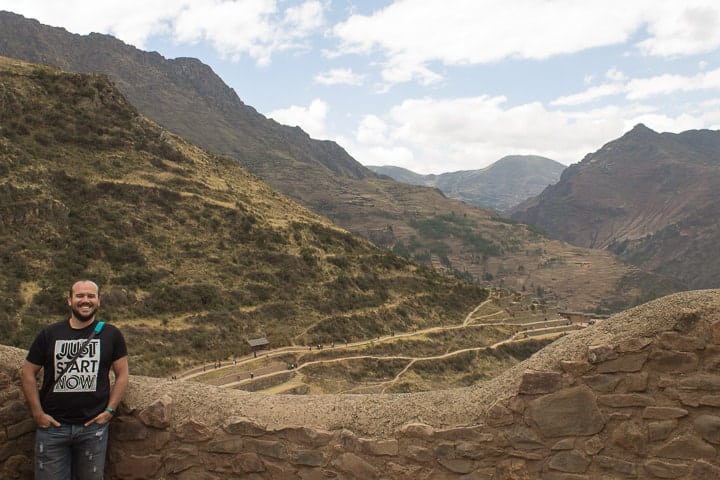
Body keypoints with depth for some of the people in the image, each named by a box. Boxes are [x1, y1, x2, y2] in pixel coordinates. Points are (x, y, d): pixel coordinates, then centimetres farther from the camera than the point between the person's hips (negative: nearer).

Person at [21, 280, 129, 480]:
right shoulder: (49, 334, 1)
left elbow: (122, 375, 3)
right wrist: (37, 413, -1)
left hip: (93, 426, 0)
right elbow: (28, 373, 5)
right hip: (52, 425, 0)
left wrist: (110, 410, -4)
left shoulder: (111, 335, 0)